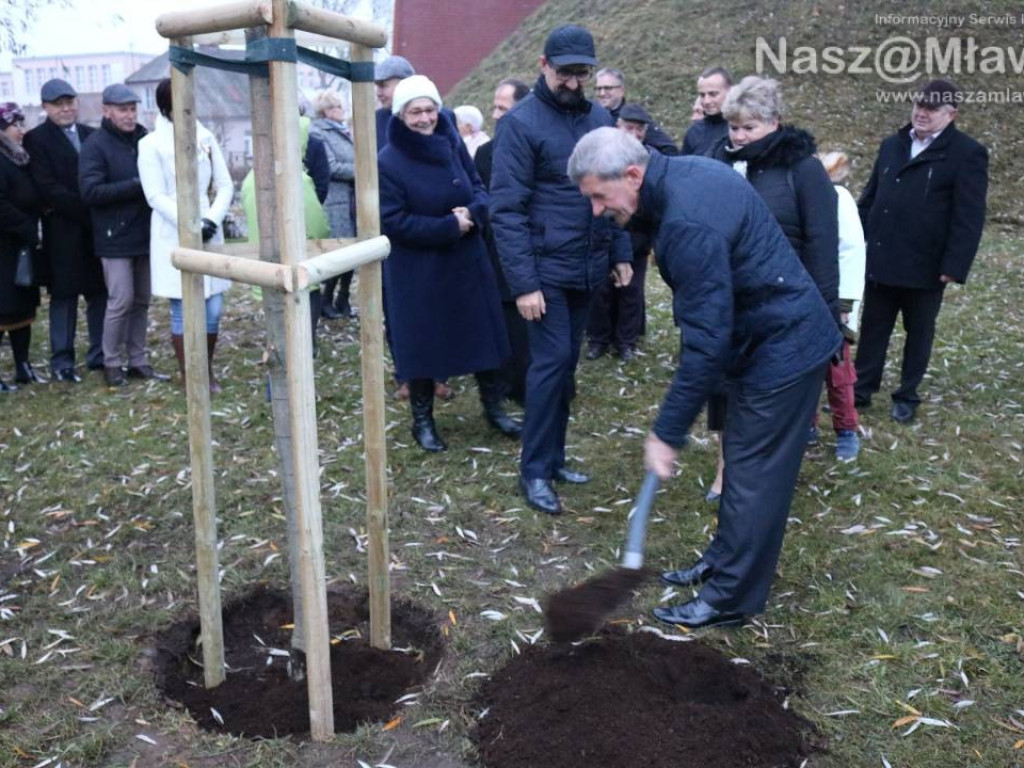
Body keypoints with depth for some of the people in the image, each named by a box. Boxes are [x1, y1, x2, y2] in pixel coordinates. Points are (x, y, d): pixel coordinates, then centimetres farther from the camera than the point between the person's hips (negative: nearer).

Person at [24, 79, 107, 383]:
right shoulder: (36, 139, -3)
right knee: (64, 296, 2)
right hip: (63, 231, -4)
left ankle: (100, 354, 16)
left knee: (100, 292, 7)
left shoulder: (92, 135, 11)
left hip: (96, 228, 4)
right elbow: (48, 188, -12)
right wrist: (86, 211, -17)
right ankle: (62, 360, 9)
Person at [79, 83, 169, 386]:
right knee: (121, 301, -6)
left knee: (141, 302, 10)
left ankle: (138, 361, 19)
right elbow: (90, 191, -15)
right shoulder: (95, 145, -7)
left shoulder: (144, 139, 9)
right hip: (115, 238, -5)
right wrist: (136, 185, -20)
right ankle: (111, 363, 8)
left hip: (145, 235, 5)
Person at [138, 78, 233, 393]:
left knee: (213, 308, 4)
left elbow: (225, 185, 7)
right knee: (183, 311, 0)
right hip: (175, 237, -3)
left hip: (208, 232, 3)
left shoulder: (206, 138, 8)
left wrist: (212, 219, -9)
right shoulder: (152, 144, -3)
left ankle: (208, 371, 21)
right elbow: (156, 197, -8)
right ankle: (187, 377, 12)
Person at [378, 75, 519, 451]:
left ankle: (493, 408, 29)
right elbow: (392, 222, -18)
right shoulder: (387, 162, -14)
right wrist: (449, 226, -20)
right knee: (421, 344, 5)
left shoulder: (452, 144, 0)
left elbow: (479, 189, 7)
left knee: (482, 334, 11)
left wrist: (472, 213, -17)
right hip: (417, 271, -4)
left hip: (467, 260, 5)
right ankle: (423, 421, 23)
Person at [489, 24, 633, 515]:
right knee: (551, 362, -7)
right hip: (545, 270, -6)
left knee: (567, 363, 12)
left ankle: (554, 457, 24)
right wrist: (523, 282, -20)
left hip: (588, 269, 6)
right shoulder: (521, 122, -11)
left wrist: (621, 253, 9)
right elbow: (506, 210, -15)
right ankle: (534, 470, 5)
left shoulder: (600, 118, 8)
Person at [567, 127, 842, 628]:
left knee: (753, 474, 0)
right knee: (741, 461, 19)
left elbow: (706, 342, -30)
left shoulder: (688, 222, -30)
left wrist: (667, 433, -23)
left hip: (783, 347, -10)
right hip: (767, 334, 10)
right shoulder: (681, 173, 1)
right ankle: (723, 562, 34)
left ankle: (731, 597, 12)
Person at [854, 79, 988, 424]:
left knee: (918, 332, 12)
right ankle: (861, 389, 24)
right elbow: (869, 197, 14)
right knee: (872, 328, 12)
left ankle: (907, 396, 25)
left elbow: (969, 218, -12)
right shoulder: (892, 145, 9)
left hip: (926, 266, -4)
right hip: (880, 260, 4)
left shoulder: (967, 153, -8)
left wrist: (955, 266, -18)